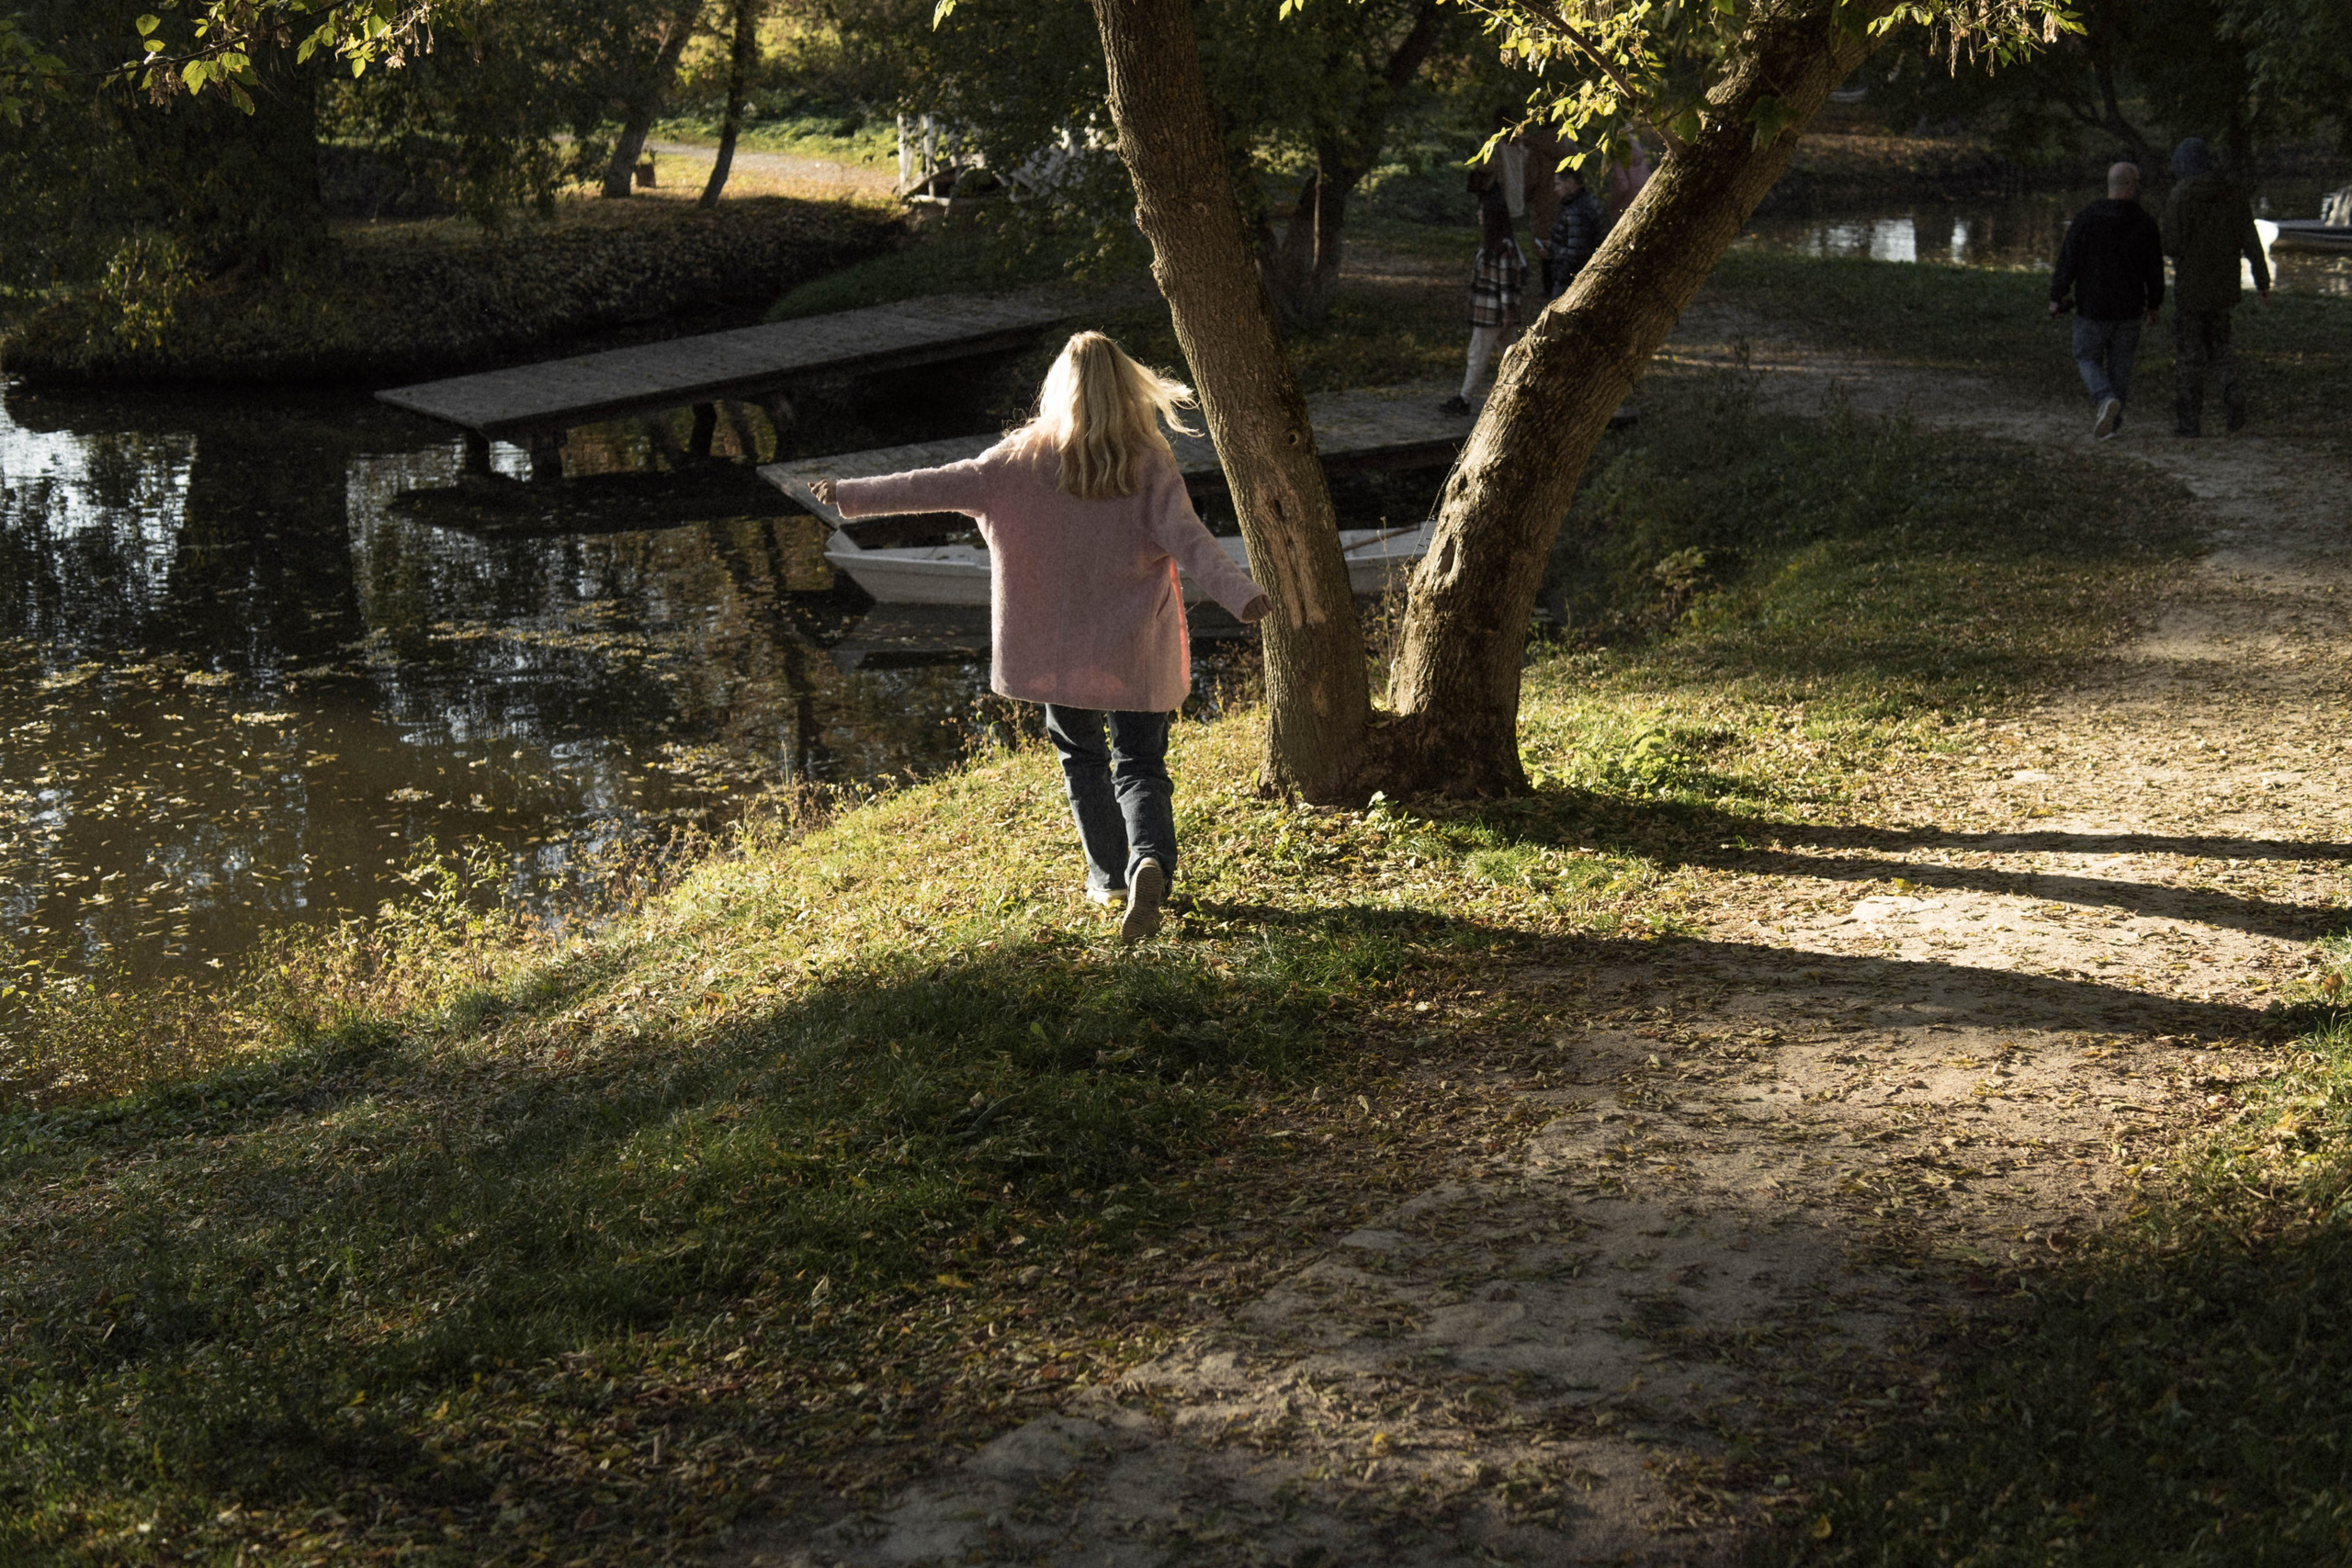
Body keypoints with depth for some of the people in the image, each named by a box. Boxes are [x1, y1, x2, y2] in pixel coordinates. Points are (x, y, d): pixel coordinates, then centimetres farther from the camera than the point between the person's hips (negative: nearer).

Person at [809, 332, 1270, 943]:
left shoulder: (1026, 457, -6)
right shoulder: (1149, 463, -8)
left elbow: (943, 486, -8)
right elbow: (1187, 537, -19)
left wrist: (851, 495, -2)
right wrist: (1240, 594, -25)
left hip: (1056, 648, 1)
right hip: (1135, 648, -1)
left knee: (1082, 758, 20)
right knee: (1140, 766, 3)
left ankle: (1108, 876, 25)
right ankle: (1151, 862, -23)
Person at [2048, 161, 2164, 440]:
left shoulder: (2085, 219, -11)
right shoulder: (2144, 223, -4)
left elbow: (2067, 262, -10)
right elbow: (2155, 270, 3)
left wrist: (2056, 298, 2)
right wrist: (2154, 306, 16)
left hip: (2092, 308, -2)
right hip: (2130, 309, 2)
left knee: (2087, 358, 12)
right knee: (2120, 364, 14)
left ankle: (2105, 399, -14)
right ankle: (2113, 420, 18)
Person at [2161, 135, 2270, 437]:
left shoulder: (2180, 196, -12)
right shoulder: (2231, 195, 3)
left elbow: (2172, 245, -16)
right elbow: (2252, 242, 0)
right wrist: (2262, 283, 3)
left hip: (2189, 287, -4)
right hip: (2224, 288, 4)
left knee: (2189, 356, 4)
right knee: (2218, 344, 21)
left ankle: (2189, 420, 7)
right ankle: (2232, 389, -3)